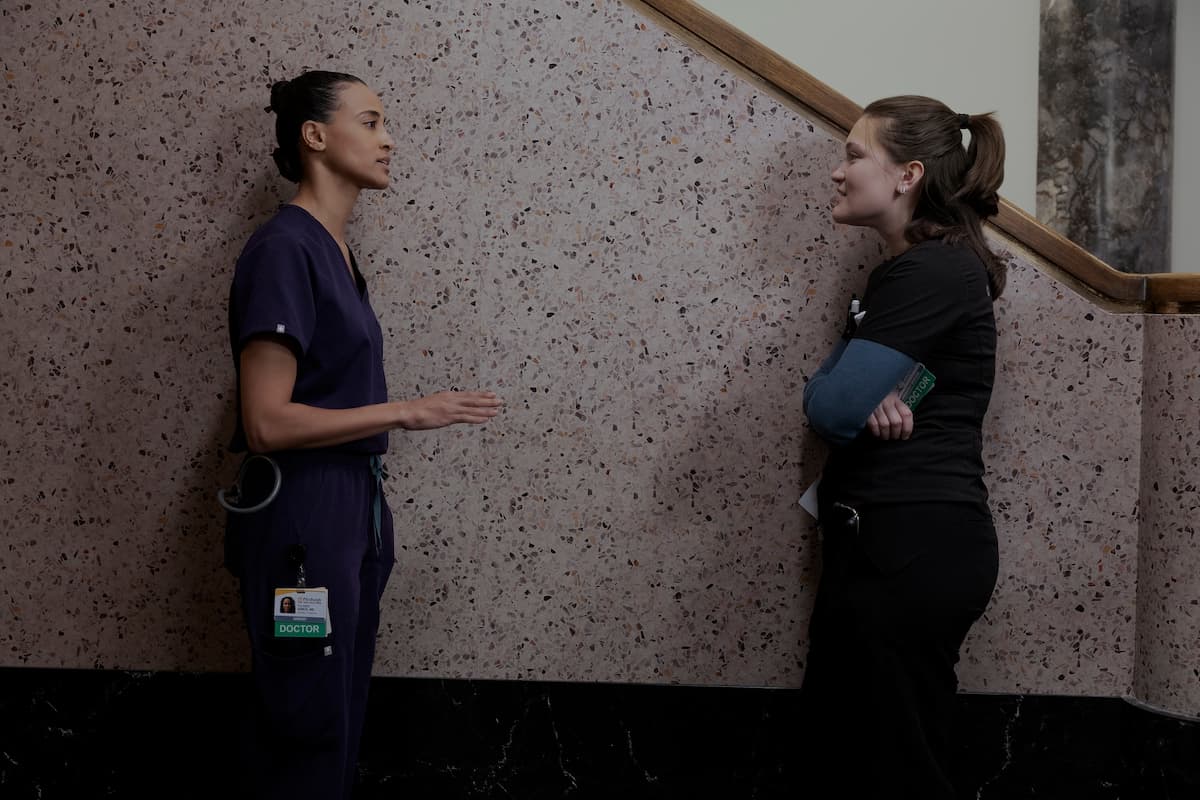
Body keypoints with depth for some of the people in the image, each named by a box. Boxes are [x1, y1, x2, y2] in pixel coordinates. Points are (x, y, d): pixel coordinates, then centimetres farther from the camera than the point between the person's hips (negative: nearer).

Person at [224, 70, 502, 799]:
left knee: (343, 716, 16)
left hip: (353, 507, 9)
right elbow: (266, 422, -21)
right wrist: (406, 412, -18)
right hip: (301, 517, -9)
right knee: (311, 726, 1)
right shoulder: (284, 248, -16)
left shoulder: (335, 249, 10)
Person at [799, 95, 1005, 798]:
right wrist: (872, 400, -10)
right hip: (886, 536, 10)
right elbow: (834, 402, 12)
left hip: (914, 547, -10)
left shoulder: (932, 273, -15)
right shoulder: (908, 269, 17)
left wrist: (863, 395, 1)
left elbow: (831, 405, -21)